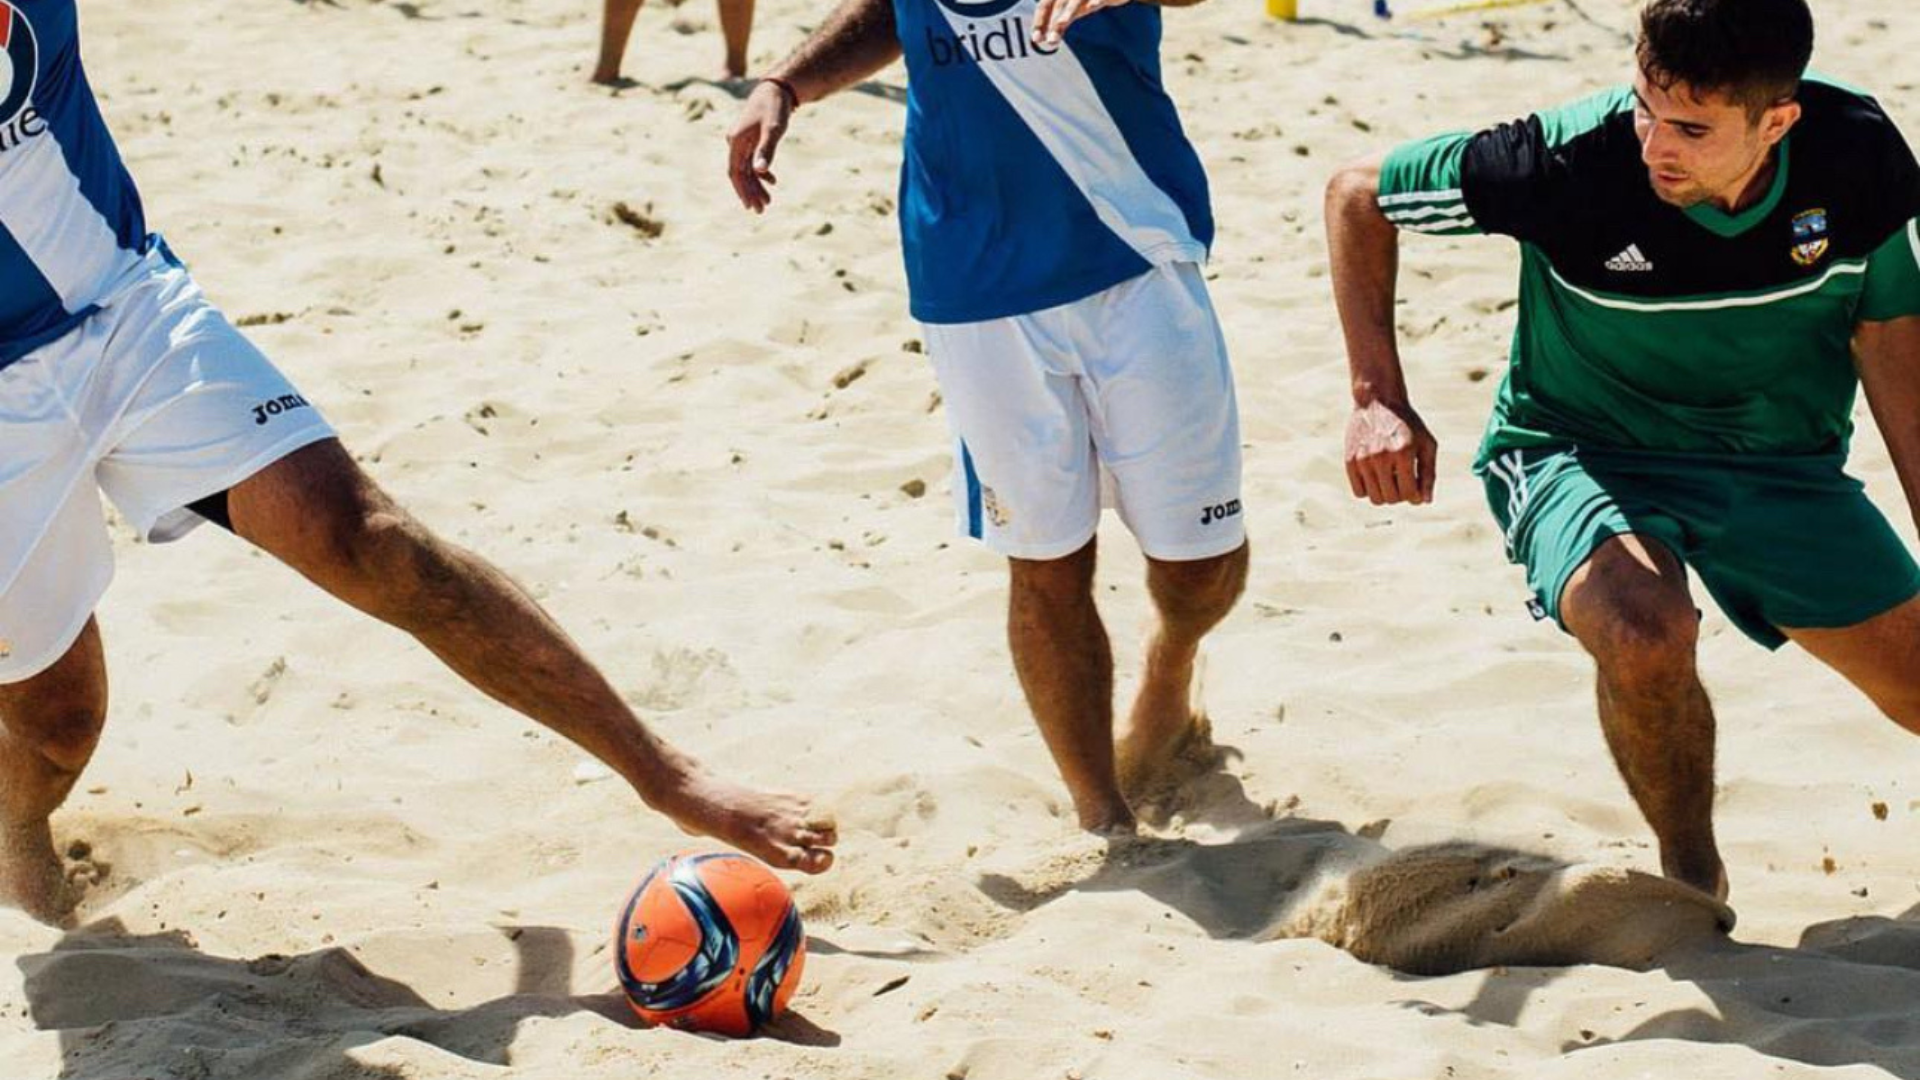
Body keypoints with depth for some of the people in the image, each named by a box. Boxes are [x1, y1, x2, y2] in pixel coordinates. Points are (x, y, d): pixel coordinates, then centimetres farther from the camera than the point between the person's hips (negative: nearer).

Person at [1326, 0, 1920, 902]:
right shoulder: (1574, 160, -28)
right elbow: (1357, 195, -13)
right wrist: (1378, 398, -20)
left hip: (1781, 462, 4)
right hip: (1581, 450, -4)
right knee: (1645, 631, -35)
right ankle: (1693, 882, -6)